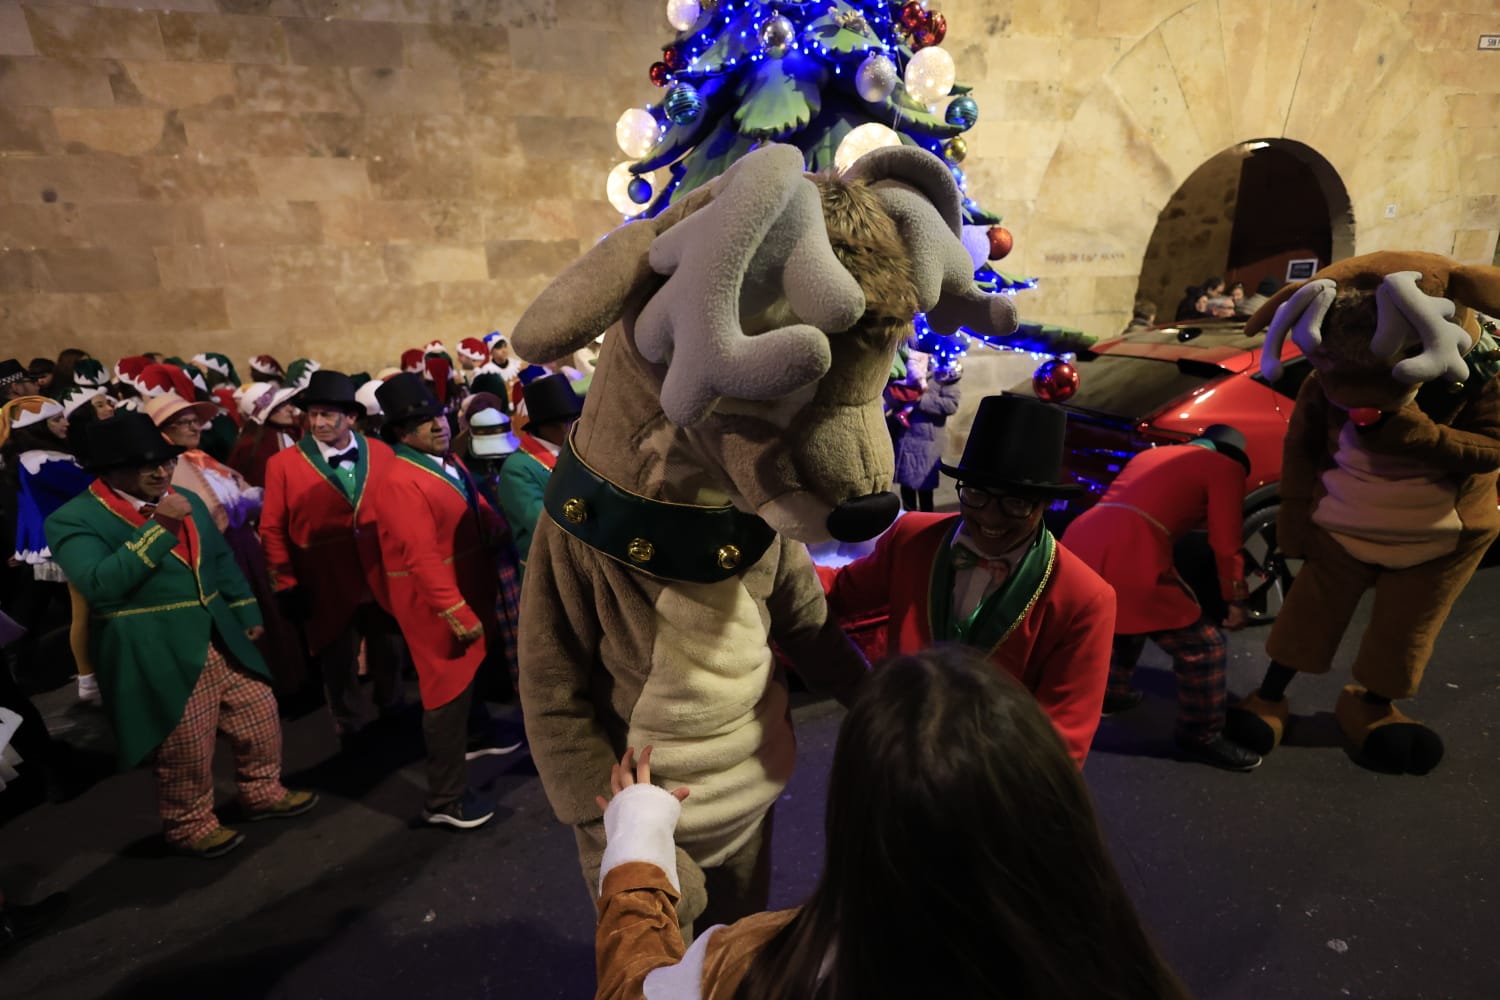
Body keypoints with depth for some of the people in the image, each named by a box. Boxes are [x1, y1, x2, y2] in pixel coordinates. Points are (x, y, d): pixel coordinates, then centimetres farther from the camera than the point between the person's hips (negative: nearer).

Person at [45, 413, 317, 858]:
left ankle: (263, 793, 37)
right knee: (186, 750, 7)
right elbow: (99, 584, -25)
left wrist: (246, 613, 15)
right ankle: (190, 826, 31)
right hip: (159, 656, -6)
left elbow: (223, 561, 18)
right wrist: (159, 528, -28)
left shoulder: (188, 502, 10)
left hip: (223, 641, 7)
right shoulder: (75, 519, -11)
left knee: (260, 715, 15)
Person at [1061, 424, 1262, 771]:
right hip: (1128, 555, -8)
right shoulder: (1226, 467, 12)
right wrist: (1236, 600, 22)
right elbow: (1225, 545, 9)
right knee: (1203, 647, 9)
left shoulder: (1150, 454, 31)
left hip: (1078, 544, 8)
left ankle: (1110, 693, 45)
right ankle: (1201, 738, 22)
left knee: (1126, 616, 36)